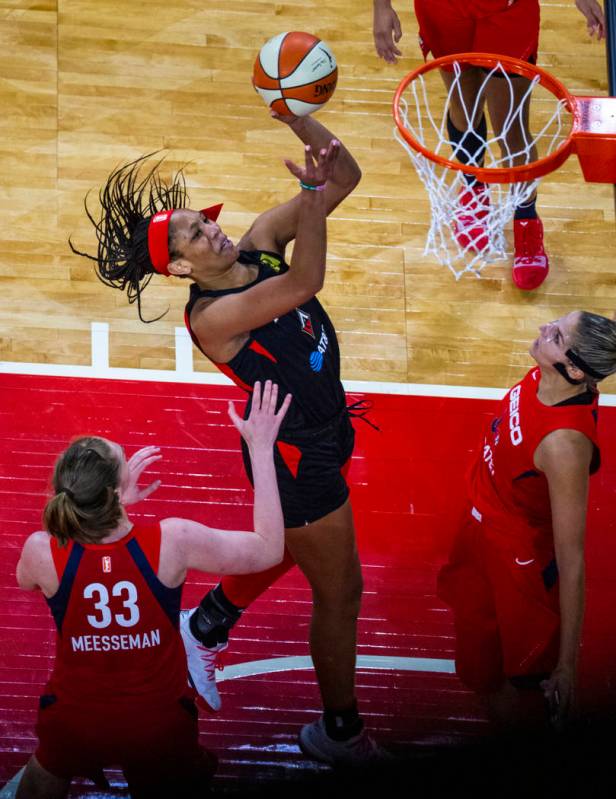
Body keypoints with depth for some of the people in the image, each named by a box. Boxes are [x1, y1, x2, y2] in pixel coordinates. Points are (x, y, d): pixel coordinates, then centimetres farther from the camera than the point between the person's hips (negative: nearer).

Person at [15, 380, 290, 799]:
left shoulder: (41, 552, -23)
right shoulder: (171, 541, -26)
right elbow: (269, 549, -10)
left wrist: (113, 502, 0)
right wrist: (261, 449, -7)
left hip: (71, 730, 2)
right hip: (159, 732, -1)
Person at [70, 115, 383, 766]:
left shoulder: (260, 243, -8)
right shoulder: (211, 318, -30)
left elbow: (345, 177, -11)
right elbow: (306, 282, -46)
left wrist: (296, 118, -26)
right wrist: (313, 193, -49)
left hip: (324, 428, 8)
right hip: (296, 456, -8)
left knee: (283, 545, 33)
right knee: (339, 592, 8)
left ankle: (205, 627, 56)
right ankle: (342, 733, 28)